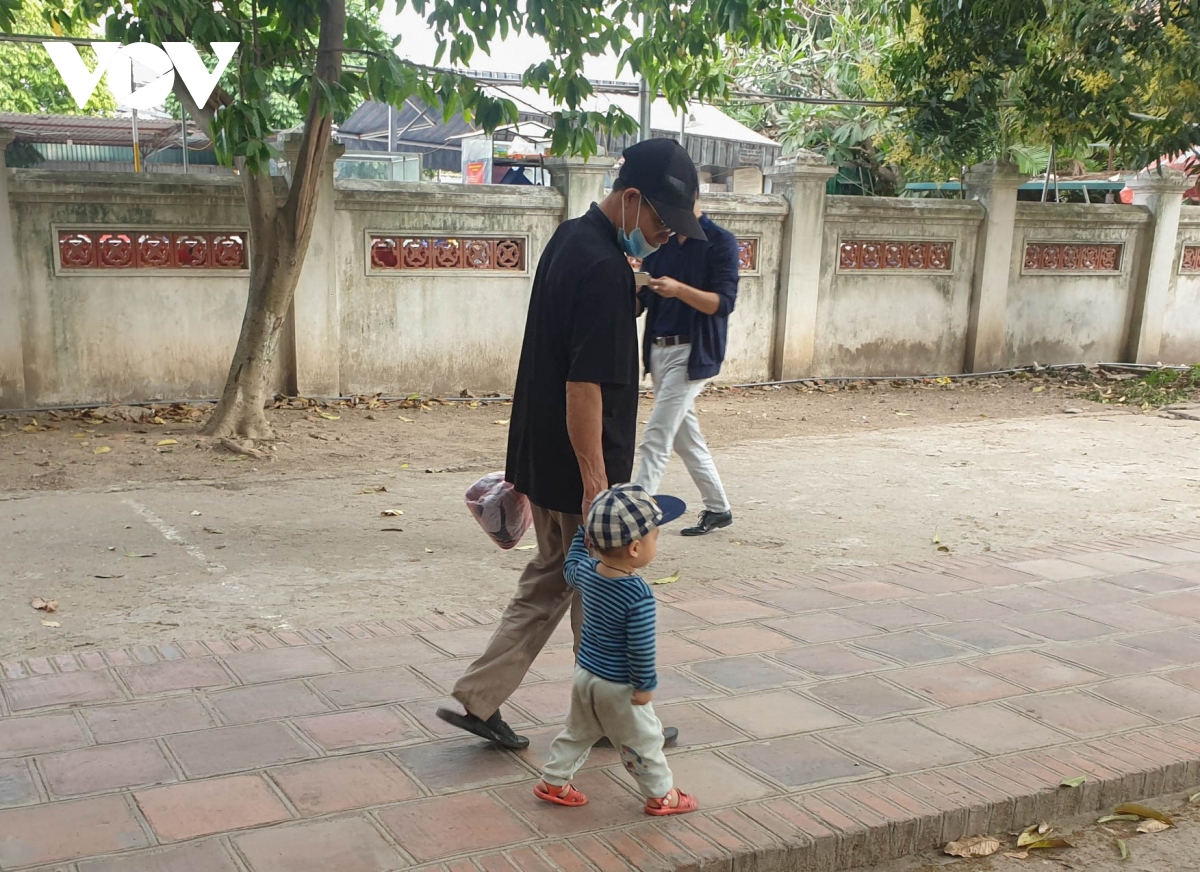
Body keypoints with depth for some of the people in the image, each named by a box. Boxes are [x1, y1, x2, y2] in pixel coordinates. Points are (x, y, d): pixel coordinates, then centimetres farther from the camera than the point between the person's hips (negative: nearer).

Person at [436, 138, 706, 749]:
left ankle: (477, 699, 20)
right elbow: (583, 386, -26)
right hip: (577, 469, -9)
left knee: (547, 582, 18)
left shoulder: (569, 239, 8)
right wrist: (595, 483, -24)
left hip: (541, 460, 9)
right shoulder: (603, 269, -23)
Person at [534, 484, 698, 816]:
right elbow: (641, 648, -26)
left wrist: (585, 530, 23)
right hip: (619, 688, -6)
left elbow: (571, 567, 15)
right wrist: (645, 686, -13)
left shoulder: (586, 571, -10)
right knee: (642, 740, 13)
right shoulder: (639, 596, -31)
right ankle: (661, 795, 28)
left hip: (584, 674, 6)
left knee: (578, 732, 25)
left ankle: (554, 781, 33)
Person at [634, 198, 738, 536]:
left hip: (693, 353, -7)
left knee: (655, 439, -12)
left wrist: (679, 290, -30)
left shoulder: (720, 242, -8)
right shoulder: (660, 243, 10)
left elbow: (723, 303, -16)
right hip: (658, 349, 7)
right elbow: (639, 302, 9)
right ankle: (718, 508, 28)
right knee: (685, 436, 15)